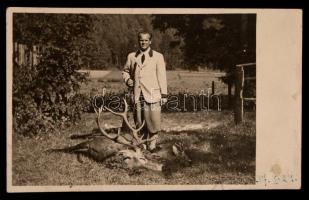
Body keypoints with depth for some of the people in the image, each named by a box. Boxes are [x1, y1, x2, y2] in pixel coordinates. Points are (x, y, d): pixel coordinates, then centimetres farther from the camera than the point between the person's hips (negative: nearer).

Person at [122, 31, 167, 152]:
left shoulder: (158, 57, 7)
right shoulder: (131, 56, 13)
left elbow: (162, 77, 5)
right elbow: (125, 71, 25)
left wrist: (164, 94, -1)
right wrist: (127, 79, 3)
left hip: (152, 93, -2)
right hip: (137, 94, 2)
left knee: (153, 121, -9)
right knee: (139, 122, 3)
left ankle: (152, 142, 9)